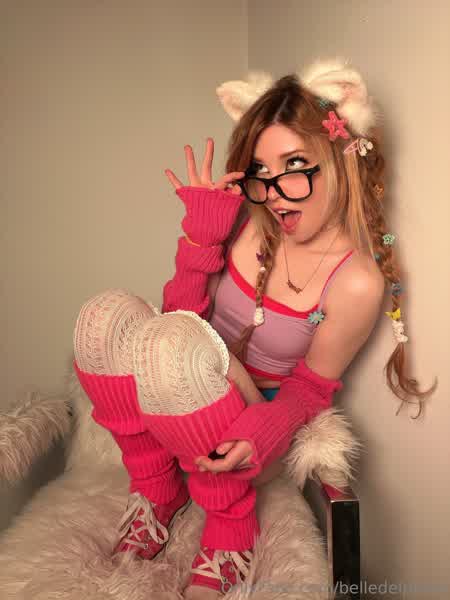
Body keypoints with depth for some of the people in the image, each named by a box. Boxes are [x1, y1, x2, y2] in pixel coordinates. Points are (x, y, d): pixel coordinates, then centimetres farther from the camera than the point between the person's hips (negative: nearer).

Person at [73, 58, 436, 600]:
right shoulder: (246, 222, -11)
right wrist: (200, 235, -19)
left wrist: (260, 434, -29)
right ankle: (156, 490, -3)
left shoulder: (357, 281, -18)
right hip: (179, 412, 4)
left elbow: (310, 389, -9)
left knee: (176, 345, -34)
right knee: (104, 317, -23)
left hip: (254, 435, -4)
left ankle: (230, 529, -9)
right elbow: (183, 316, -6)